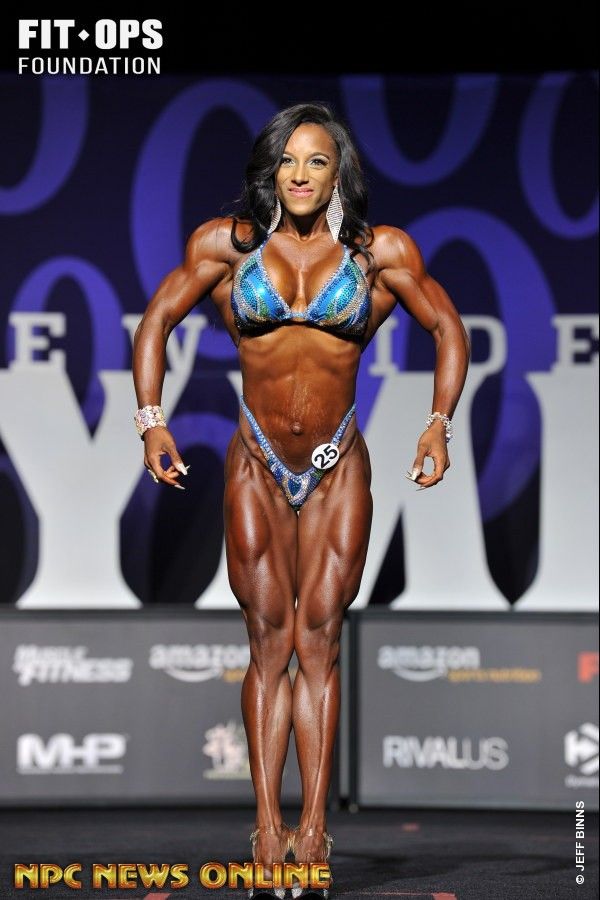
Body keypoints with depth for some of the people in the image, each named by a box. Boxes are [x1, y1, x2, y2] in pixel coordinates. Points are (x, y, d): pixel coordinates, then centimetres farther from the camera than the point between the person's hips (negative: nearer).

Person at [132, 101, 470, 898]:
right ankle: (268, 824, -3)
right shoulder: (228, 244, -1)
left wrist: (440, 424, -4)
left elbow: (447, 327, 8)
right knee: (269, 639, -2)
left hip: (338, 468, 0)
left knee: (319, 637, -2)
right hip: (257, 465, 0)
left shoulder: (380, 252, -2)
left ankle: (314, 823, -1)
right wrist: (152, 422, -3)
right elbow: (158, 320, 7)